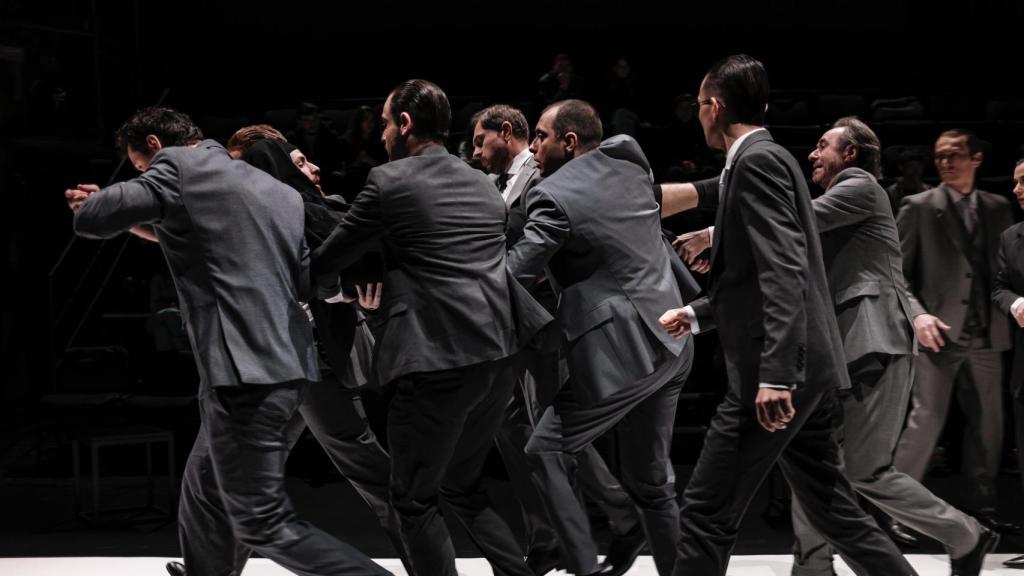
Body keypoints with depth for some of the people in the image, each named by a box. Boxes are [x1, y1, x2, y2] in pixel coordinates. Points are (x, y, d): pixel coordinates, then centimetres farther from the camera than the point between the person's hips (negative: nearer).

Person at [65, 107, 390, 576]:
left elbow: (92, 219, -11)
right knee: (205, 495, 21)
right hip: (286, 365, 9)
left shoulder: (179, 167, -4)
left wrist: (92, 201, 15)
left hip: (245, 371, -9)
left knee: (264, 525, -5)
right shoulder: (279, 191, 18)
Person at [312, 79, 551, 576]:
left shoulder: (389, 181, -2)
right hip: (500, 353, 7)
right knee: (461, 484, 22)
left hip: (438, 359, -7)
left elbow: (325, 265, 5)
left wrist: (332, 291, 28)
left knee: (413, 499, 6)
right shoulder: (484, 185, 17)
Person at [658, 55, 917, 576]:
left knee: (706, 513, -4)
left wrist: (774, 374, -28)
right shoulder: (766, 160, 20)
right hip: (801, 372, 10)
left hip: (777, 374, -10)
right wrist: (696, 315, 29)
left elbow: (784, 271, -21)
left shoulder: (757, 161, -11)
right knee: (832, 511, 13)